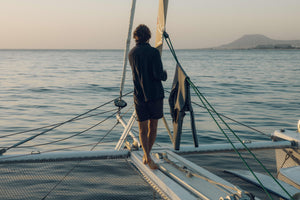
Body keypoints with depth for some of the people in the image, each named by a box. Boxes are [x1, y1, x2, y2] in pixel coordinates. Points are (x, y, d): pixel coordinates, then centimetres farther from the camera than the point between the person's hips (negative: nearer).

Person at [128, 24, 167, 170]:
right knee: (153, 127, 13)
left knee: (142, 129, 7)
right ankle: (146, 155, 23)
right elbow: (158, 75, -17)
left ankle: (147, 156, -12)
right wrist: (165, 74, 6)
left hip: (139, 96, 3)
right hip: (155, 94, -2)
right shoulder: (154, 52, -10)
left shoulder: (131, 54, 5)